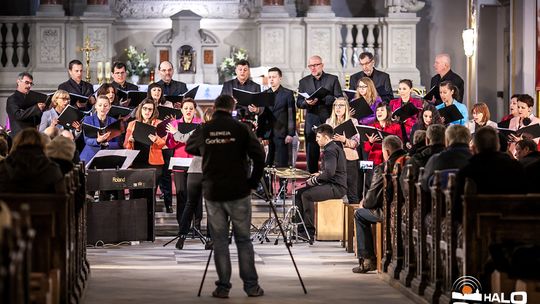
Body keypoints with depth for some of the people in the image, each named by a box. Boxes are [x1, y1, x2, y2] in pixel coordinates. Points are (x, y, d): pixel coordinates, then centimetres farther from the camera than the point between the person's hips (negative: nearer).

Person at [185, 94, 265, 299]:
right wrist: (253, 183, 0)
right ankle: (251, 286, 6)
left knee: (219, 241, 7)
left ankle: (223, 287, 6)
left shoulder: (203, 130, 2)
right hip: (238, 192, -2)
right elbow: (259, 156, -12)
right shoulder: (240, 129, -5)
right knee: (243, 239, 6)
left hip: (213, 193, 2)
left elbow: (189, 148, 22)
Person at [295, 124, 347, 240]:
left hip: (336, 187, -11)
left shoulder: (330, 151, -16)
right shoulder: (334, 148, 18)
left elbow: (330, 172, -29)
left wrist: (315, 180, -16)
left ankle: (310, 232, -17)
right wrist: (320, 174, 13)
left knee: (306, 195, -21)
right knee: (299, 193, 7)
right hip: (333, 184, 11)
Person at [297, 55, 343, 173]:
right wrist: (306, 102, -15)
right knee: (311, 153, 2)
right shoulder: (304, 82, 13)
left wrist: (321, 99, -15)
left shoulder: (333, 79, 5)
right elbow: (299, 103, 9)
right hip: (312, 122, 2)